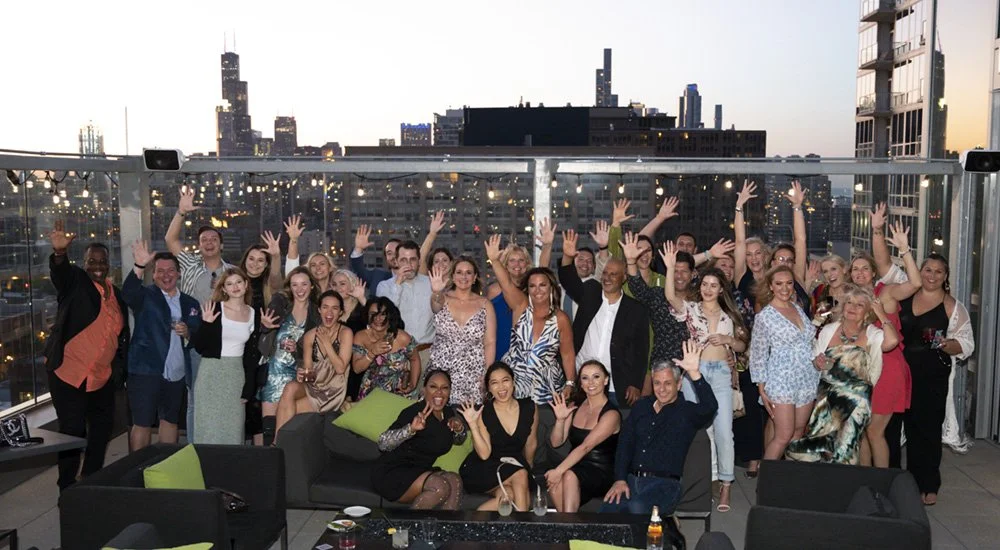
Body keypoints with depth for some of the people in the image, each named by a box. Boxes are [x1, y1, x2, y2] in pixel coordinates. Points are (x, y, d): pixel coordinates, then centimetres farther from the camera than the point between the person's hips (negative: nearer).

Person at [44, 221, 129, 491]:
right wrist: (59, 253, -52)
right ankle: (68, 489, 10)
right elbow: (59, 271, -30)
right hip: (69, 374, -5)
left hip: (103, 376, 6)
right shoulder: (75, 282, -6)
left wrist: (121, 370, 9)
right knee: (73, 431, -4)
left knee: (102, 430, 14)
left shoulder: (116, 294, 8)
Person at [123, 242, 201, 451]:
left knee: (170, 421, 15)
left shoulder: (190, 303, 12)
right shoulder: (146, 296, -1)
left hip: (176, 372, 5)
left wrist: (187, 333, -9)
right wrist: (139, 267, -38)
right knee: (142, 424, -3)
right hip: (146, 370, -5)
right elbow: (128, 294, -24)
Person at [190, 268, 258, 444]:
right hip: (212, 373, -3)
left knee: (233, 427, 6)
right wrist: (207, 324, -22)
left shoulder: (253, 314, 5)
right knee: (210, 426, 1)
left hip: (237, 374, 3)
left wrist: (249, 387, 4)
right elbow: (198, 347, -7)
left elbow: (251, 355, 9)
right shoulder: (214, 309, -6)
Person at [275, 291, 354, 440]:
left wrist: (326, 342, -13)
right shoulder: (310, 335, 4)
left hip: (333, 391, -3)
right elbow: (308, 370, 7)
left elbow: (340, 368, -14)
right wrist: (302, 374, -16)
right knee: (290, 388, -29)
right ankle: (278, 441, -25)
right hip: (312, 386, 4)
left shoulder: (345, 333, -7)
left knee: (287, 409, -24)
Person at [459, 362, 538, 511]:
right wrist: (472, 425, -24)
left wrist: (527, 467, 23)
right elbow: (484, 454, -15)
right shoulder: (482, 412, -11)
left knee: (517, 497, -30)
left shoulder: (529, 408, -4)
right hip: (482, 470, -3)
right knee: (521, 475, -30)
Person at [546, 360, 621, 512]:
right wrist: (560, 419, -10)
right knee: (554, 485, -29)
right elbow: (556, 442, 8)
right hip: (575, 467, 4)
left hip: (601, 473, -4)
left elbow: (585, 447, -19)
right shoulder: (573, 406, 10)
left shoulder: (611, 414, -9)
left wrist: (559, 471, -26)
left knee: (570, 476, -34)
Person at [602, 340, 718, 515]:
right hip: (631, 480, 4)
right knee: (607, 509, -25)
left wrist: (694, 373, -30)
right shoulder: (641, 406, 18)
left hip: (664, 484, -4)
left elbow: (710, 407, -18)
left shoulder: (687, 411, 5)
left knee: (638, 508, -35)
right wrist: (620, 479, -1)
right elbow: (624, 443, 13)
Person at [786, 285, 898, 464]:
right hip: (827, 399, 3)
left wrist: (881, 314, -13)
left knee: (842, 453, -1)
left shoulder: (872, 334, -3)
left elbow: (892, 341, -26)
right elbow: (814, 362, 15)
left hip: (855, 402, -2)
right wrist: (818, 363, -9)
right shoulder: (829, 330, 7)